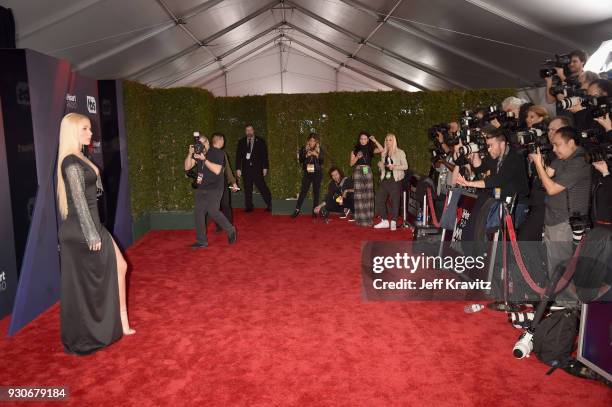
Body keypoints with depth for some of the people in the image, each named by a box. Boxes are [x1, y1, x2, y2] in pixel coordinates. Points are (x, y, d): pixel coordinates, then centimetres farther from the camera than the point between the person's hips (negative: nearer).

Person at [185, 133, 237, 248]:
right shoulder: (198, 153, 8)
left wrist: (204, 159, -22)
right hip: (200, 189, 5)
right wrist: (190, 154, -11)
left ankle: (230, 230, 10)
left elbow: (217, 170, -18)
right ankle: (201, 241, 12)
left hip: (214, 189, -5)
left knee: (213, 211, -13)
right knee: (199, 213, 2)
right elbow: (187, 167, 4)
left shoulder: (218, 153, -6)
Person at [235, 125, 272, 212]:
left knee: (262, 187, -6)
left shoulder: (260, 141, 6)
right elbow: (238, 156, 9)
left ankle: (270, 205, 3)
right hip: (246, 168, 2)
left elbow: (264, 155, 4)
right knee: (247, 189, 4)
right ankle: (249, 207, 11)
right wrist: (238, 168, 1)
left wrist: (265, 167, -3)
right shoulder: (241, 142, 11)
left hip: (257, 169, -2)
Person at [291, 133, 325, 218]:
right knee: (303, 191, -3)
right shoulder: (304, 149, 3)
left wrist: (317, 155, -17)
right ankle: (297, 210, 1)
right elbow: (300, 160, 1)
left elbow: (322, 161, -2)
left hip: (317, 173, 0)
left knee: (316, 192, 3)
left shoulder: (320, 150, 3)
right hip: (307, 173, 0)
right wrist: (306, 155, -16)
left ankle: (315, 211, 9)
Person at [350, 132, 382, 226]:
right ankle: (360, 219, -5)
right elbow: (351, 163, 6)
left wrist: (374, 141, -4)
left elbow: (381, 150, -2)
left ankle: (368, 219, 5)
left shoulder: (370, 149, 12)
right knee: (359, 195, -7)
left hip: (368, 172, 2)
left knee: (368, 195, 0)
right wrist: (357, 157, -11)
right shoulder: (355, 150, 8)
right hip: (358, 172, -2)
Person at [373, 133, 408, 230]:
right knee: (379, 199, 0)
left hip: (395, 180, -5)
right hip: (385, 179, 5)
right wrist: (380, 166, 2)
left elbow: (405, 166, -3)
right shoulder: (383, 153, 16)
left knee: (395, 201, -3)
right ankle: (384, 221, 10)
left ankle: (393, 222, 6)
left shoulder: (400, 152, 1)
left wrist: (394, 167, -16)